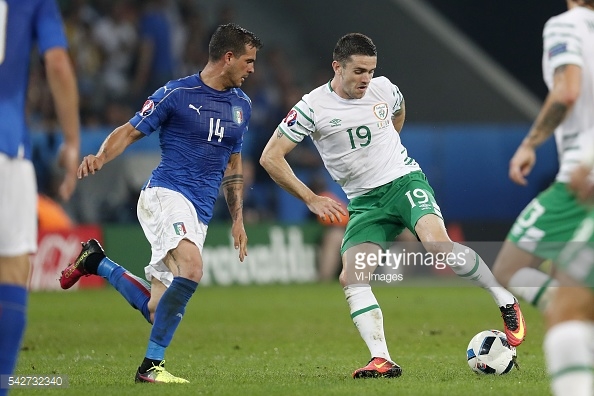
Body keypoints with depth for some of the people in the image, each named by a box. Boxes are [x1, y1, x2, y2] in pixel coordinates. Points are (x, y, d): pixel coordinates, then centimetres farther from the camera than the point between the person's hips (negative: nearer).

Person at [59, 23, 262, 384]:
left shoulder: (242, 105, 16)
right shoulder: (176, 94, -4)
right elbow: (129, 132, -2)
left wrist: (238, 220, 20)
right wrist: (100, 158, -22)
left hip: (200, 214, 7)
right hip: (166, 194, -7)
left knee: (156, 310, 0)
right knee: (191, 268, -33)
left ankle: (96, 262, 25)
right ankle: (151, 365, -24)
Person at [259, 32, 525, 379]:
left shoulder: (384, 89, -2)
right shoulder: (313, 107, -11)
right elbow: (270, 158, -10)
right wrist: (311, 200, -12)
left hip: (405, 181, -1)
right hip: (365, 201, 1)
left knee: (439, 245, -27)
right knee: (351, 278, -18)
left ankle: (506, 301, -11)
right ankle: (382, 361, -20)